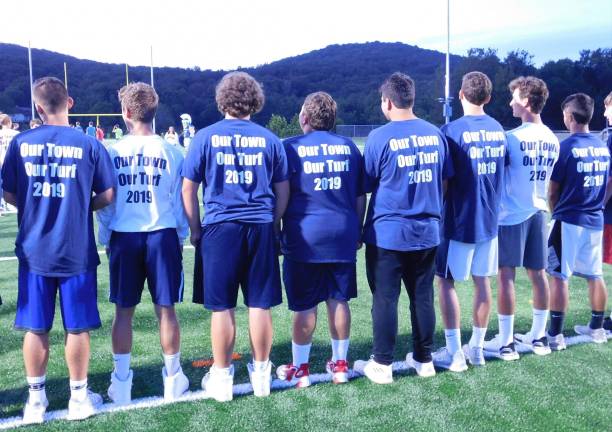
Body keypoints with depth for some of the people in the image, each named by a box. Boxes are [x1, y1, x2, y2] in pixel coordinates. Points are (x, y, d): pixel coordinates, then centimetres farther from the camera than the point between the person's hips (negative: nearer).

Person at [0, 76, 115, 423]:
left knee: (36, 328, 11)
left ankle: (36, 399, 22)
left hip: (34, 250, 2)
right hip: (77, 251, -2)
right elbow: (107, 196, -3)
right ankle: (79, 397, 20)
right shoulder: (89, 144, -6)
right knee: (77, 327, 9)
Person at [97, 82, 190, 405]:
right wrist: (181, 236, 13)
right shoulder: (170, 152, -4)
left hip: (123, 237, 1)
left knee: (124, 311, 10)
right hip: (162, 236, 0)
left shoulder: (112, 152, -2)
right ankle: (172, 378, 18)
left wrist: (105, 238, 14)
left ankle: (121, 381, 18)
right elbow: (179, 201, 1)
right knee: (165, 309, 7)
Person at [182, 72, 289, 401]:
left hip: (220, 228, -1)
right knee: (260, 305, 8)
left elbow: (188, 189, 1)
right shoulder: (269, 139, 5)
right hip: (261, 228, 2)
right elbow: (282, 191, 10)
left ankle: (221, 377, 18)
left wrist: (194, 229, 11)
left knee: (221, 307, 7)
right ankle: (261, 373, 21)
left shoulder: (206, 137, 0)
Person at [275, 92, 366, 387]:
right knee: (339, 300, 12)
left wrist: (276, 234, 8)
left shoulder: (290, 148, -3)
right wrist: (357, 232, 22)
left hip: (304, 238, -3)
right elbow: (360, 198, 12)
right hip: (343, 236, 3)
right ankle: (340, 365, 24)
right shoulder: (349, 147, 8)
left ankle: (300, 369, 18)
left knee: (305, 305, 5)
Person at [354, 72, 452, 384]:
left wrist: (359, 230, 5)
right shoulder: (435, 134, 4)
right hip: (427, 232, 5)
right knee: (423, 297, 13)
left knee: (385, 299, 5)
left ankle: (382, 365, 14)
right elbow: (444, 182, 11)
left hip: (387, 233, -4)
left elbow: (365, 187, -5)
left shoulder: (380, 137, -10)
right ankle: (424, 360, 25)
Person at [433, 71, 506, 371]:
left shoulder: (453, 130, -14)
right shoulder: (498, 130, 5)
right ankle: (476, 348, 22)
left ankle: (454, 353, 7)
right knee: (482, 281, 12)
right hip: (489, 219, 6)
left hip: (460, 221, -6)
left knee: (446, 281, 4)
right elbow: (500, 173, 13)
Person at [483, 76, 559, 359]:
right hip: (538, 212, 7)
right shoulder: (552, 140, 8)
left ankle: (505, 343, 5)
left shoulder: (513, 138, -13)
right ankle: (538, 337, 22)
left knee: (506, 276, -1)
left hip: (511, 215, -6)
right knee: (538, 274, 12)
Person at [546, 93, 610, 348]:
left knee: (559, 276, -2)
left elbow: (553, 192, -7)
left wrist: (555, 213, 10)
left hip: (569, 221, -6)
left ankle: (556, 335, 0)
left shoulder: (566, 147, -12)